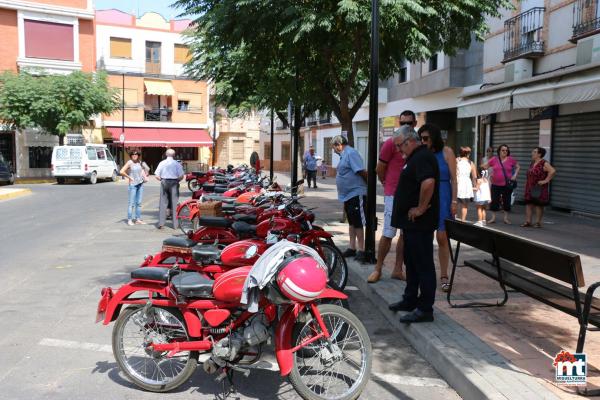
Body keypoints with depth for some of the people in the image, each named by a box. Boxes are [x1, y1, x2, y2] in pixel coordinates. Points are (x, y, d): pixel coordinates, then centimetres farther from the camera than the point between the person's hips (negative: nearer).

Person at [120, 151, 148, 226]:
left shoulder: (140, 162, 8)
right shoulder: (129, 163, -9)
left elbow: (143, 170, 26)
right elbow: (122, 172, -17)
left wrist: (145, 177, 11)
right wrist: (129, 177, -10)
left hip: (140, 184, 5)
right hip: (133, 184, -5)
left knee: (139, 203, 9)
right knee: (131, 203, -4)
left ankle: (138, 219, 15)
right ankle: (129, 220, 2)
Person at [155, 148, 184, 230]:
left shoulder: (162, 163, 2)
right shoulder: (177, 164, -4)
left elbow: (157, 176, -1)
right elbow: (181, 176, -9)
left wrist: (162, 180, 15)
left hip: (164, 182, 2)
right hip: (174, 183, -2)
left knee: (162, 203, 6)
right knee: (174, 203, 3)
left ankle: (161, 223, 5)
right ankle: (175, 224, 5)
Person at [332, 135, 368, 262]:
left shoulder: (351, 153, -16)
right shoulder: (344, 155, 16)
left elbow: (362, 171, -22)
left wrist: (369, 185, -13)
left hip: (356, 194, -10)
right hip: (348, 195, 10)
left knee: (358, 223, -6)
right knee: (351, 222, 14)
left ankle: (361, 250, 0)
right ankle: (352, 247, 22)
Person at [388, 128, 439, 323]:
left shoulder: (422, 157, -17)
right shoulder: (416, 157, 17)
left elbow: (428, 182, -34)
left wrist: (421, 208, -25)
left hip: (419, 223, -11)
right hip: (412, 222, 11)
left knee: (423, 265, -4)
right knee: (411, 262, 18)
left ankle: (425, 309, 3)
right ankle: (410, 300, 29)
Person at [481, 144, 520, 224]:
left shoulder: (511, 159, 0)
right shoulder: (494, 159, 0)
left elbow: (518, 167, 13)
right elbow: (484, 166, 5)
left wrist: (515, 175, 2)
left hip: (507, 184, 0)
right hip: (496, 184, 0)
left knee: (506, 201, 7)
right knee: (494, 201, 2)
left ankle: (506, 218, 18)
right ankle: (493, 218, 12)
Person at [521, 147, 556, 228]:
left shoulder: (544, 163, -12)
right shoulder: (532, 163, 14)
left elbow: (553, 171, -23)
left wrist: (546, 180, -20)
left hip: (539, 189, -8)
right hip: (530, 188, 8)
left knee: (538, 205, 1)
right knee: (528, 204, 6)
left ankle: (538, 222, 9)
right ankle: (528, 221, 10)